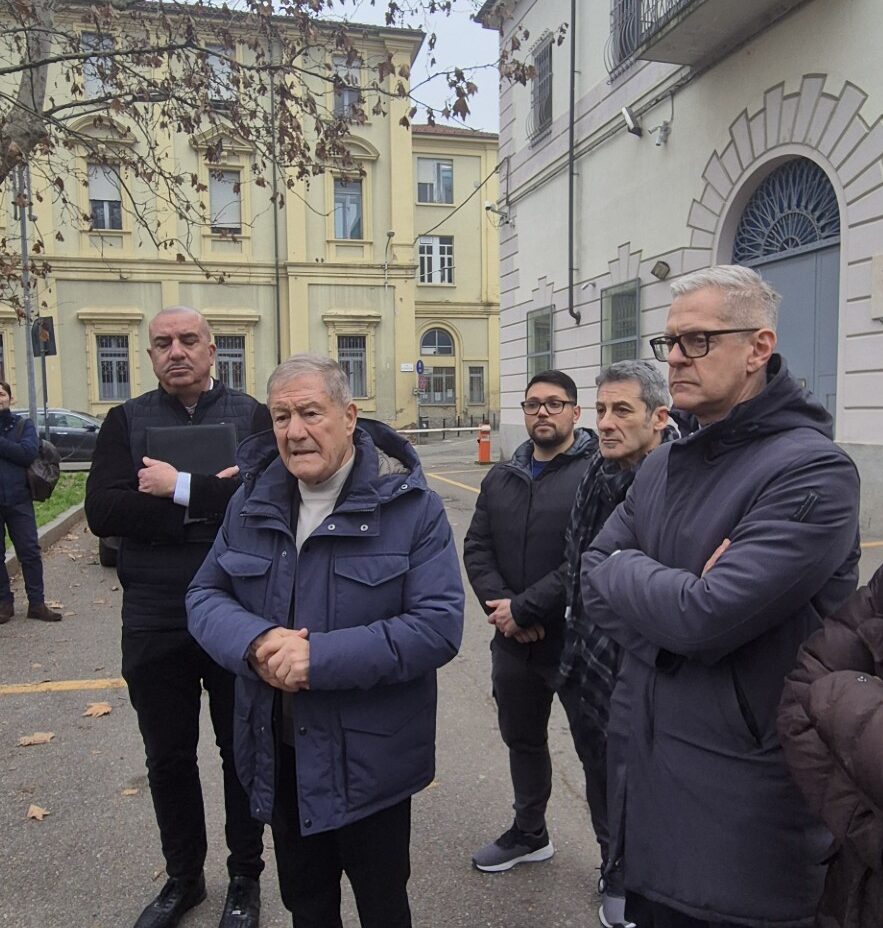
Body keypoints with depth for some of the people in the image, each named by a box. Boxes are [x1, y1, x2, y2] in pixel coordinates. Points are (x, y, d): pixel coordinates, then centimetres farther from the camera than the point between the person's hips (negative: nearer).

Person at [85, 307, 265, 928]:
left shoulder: (252, 416, -2)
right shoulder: (126, 422, 3)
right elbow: (103, 512, -13)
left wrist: (181, 489, -21)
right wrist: (216, 496, -19)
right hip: (154, 620, 2)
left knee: (243, 753, 14)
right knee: (168, 759, 18)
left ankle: (246, 878, 37)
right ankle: (183, 877, 42)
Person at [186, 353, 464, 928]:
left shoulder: (410, 506, -16)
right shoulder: (253, 502, 0)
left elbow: (439, 625, -21)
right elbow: (205, 593, 2)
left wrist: (321, 658, -27)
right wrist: (255, 643, -20)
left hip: (369, 758, -4)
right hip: (279, 754, 5)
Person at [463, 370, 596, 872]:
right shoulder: (502, 478, 7)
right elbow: (477, 548, 5)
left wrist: (522, 609, -18)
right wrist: (502, 607, -11)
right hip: (513, 641, 7)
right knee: (522, 738, 23)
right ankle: (529, 834, 46)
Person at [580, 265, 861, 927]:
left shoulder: (812, 472, -18)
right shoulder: (664, 467, 7)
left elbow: (706, 618, -27)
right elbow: (595, 582, 2)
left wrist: (625, 572, -10)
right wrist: (668, 592, -16)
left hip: (743, 799, -6)